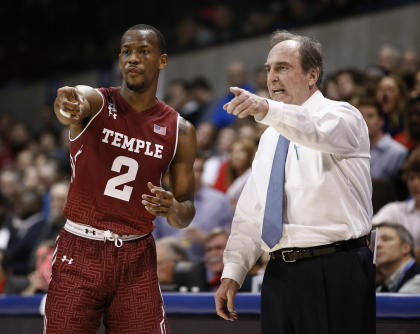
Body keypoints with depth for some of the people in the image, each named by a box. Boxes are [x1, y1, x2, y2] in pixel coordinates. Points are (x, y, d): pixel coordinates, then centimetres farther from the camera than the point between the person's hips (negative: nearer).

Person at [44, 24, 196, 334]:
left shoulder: (180, 130, 4)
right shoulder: (96, 101, -3)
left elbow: (186, 215, 9)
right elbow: (78, 101, -30)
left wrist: (173, 209, -16)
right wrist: (68, 107, -56)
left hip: (136, 259, 2)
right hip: (80, 253, -2)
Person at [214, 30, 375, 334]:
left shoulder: (342, 116, -2)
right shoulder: (270, 138, 19)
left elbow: (320, 131, -29)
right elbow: (251, 211, 17)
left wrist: (267, 109, -46)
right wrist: (232, 274, 6)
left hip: (336, 275, -6)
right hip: (279, 273, 6)